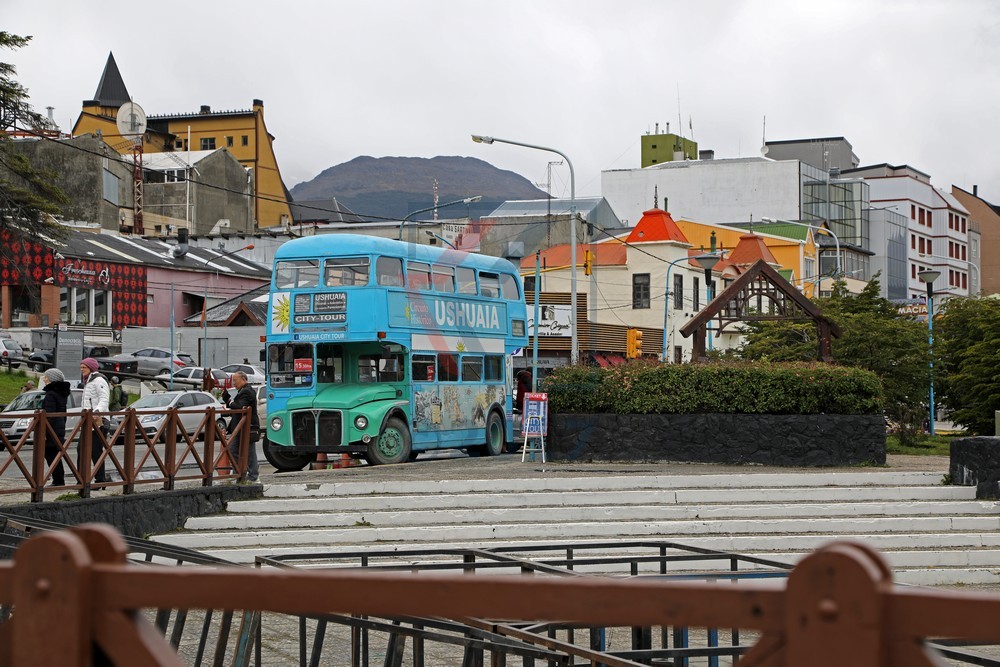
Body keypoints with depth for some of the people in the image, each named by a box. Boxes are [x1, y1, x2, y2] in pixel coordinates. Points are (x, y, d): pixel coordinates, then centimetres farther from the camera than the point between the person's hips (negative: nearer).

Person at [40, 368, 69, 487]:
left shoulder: (51, 393, -15)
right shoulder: (62, 393, 14)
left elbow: (50, 414, -20)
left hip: (51, 431, -10)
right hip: (60, 429, 10)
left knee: (51, 456, -6)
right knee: (56, 456, 15)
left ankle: (58, 481, -7)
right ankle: (60, 481, 19)